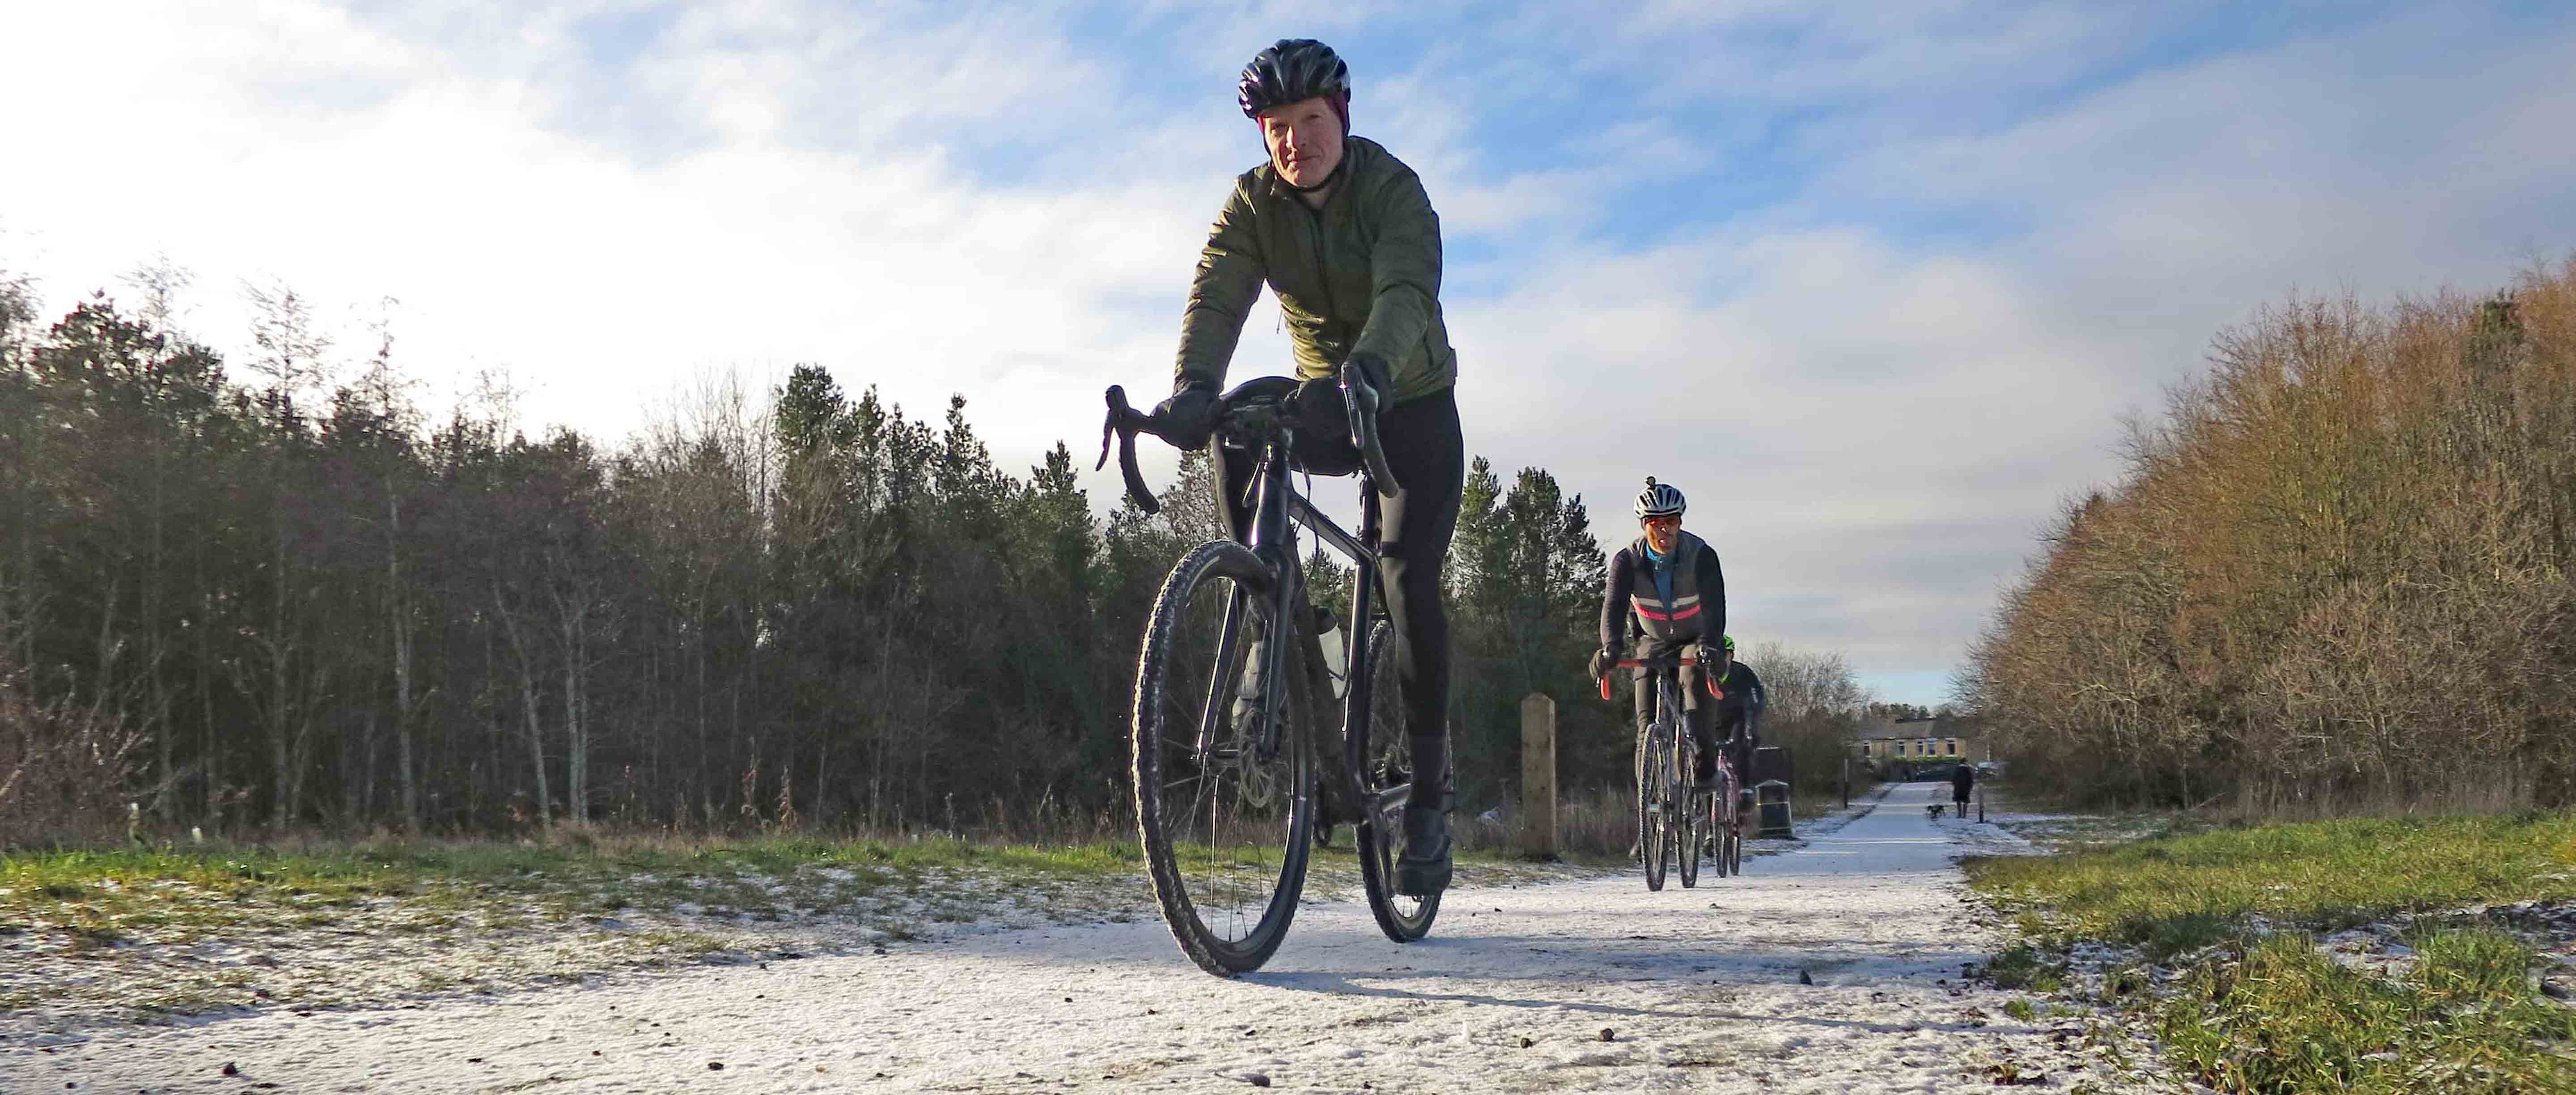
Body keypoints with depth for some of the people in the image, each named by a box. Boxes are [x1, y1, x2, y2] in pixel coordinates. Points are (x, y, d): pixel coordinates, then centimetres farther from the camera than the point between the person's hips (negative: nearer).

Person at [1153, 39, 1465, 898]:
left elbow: (1405, 293, -38)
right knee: (1238, 424, -28)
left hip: (1412, 408, -4)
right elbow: (1216, 295, -24)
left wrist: (1369, 373, -60)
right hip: (1323, 408, 4)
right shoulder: (1254, 202, -8)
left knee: (1408, 582, -18)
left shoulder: (1393, 189, -19)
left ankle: (1429, 794, -5)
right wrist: (1191, 389, -46)